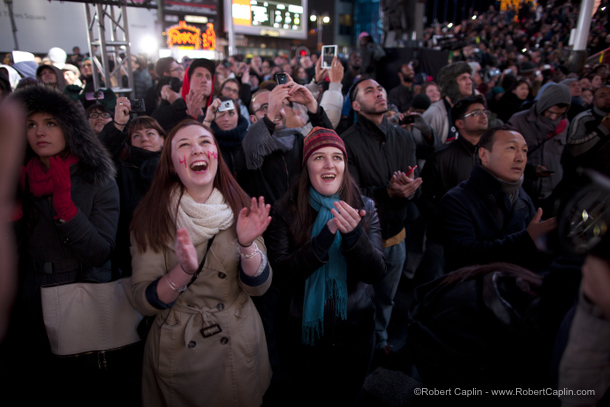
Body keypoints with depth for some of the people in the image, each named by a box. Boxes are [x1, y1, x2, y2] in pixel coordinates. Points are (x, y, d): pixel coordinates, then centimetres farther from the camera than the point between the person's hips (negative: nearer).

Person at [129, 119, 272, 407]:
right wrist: (184, 270, -30)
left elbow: (257, 287, -8)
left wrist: (247, 245, -26)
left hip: (240, 347, 2)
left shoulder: (240, 207, -7)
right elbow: (144, 301, -12)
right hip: (177, 350, -1)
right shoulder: (152, 216, -10)